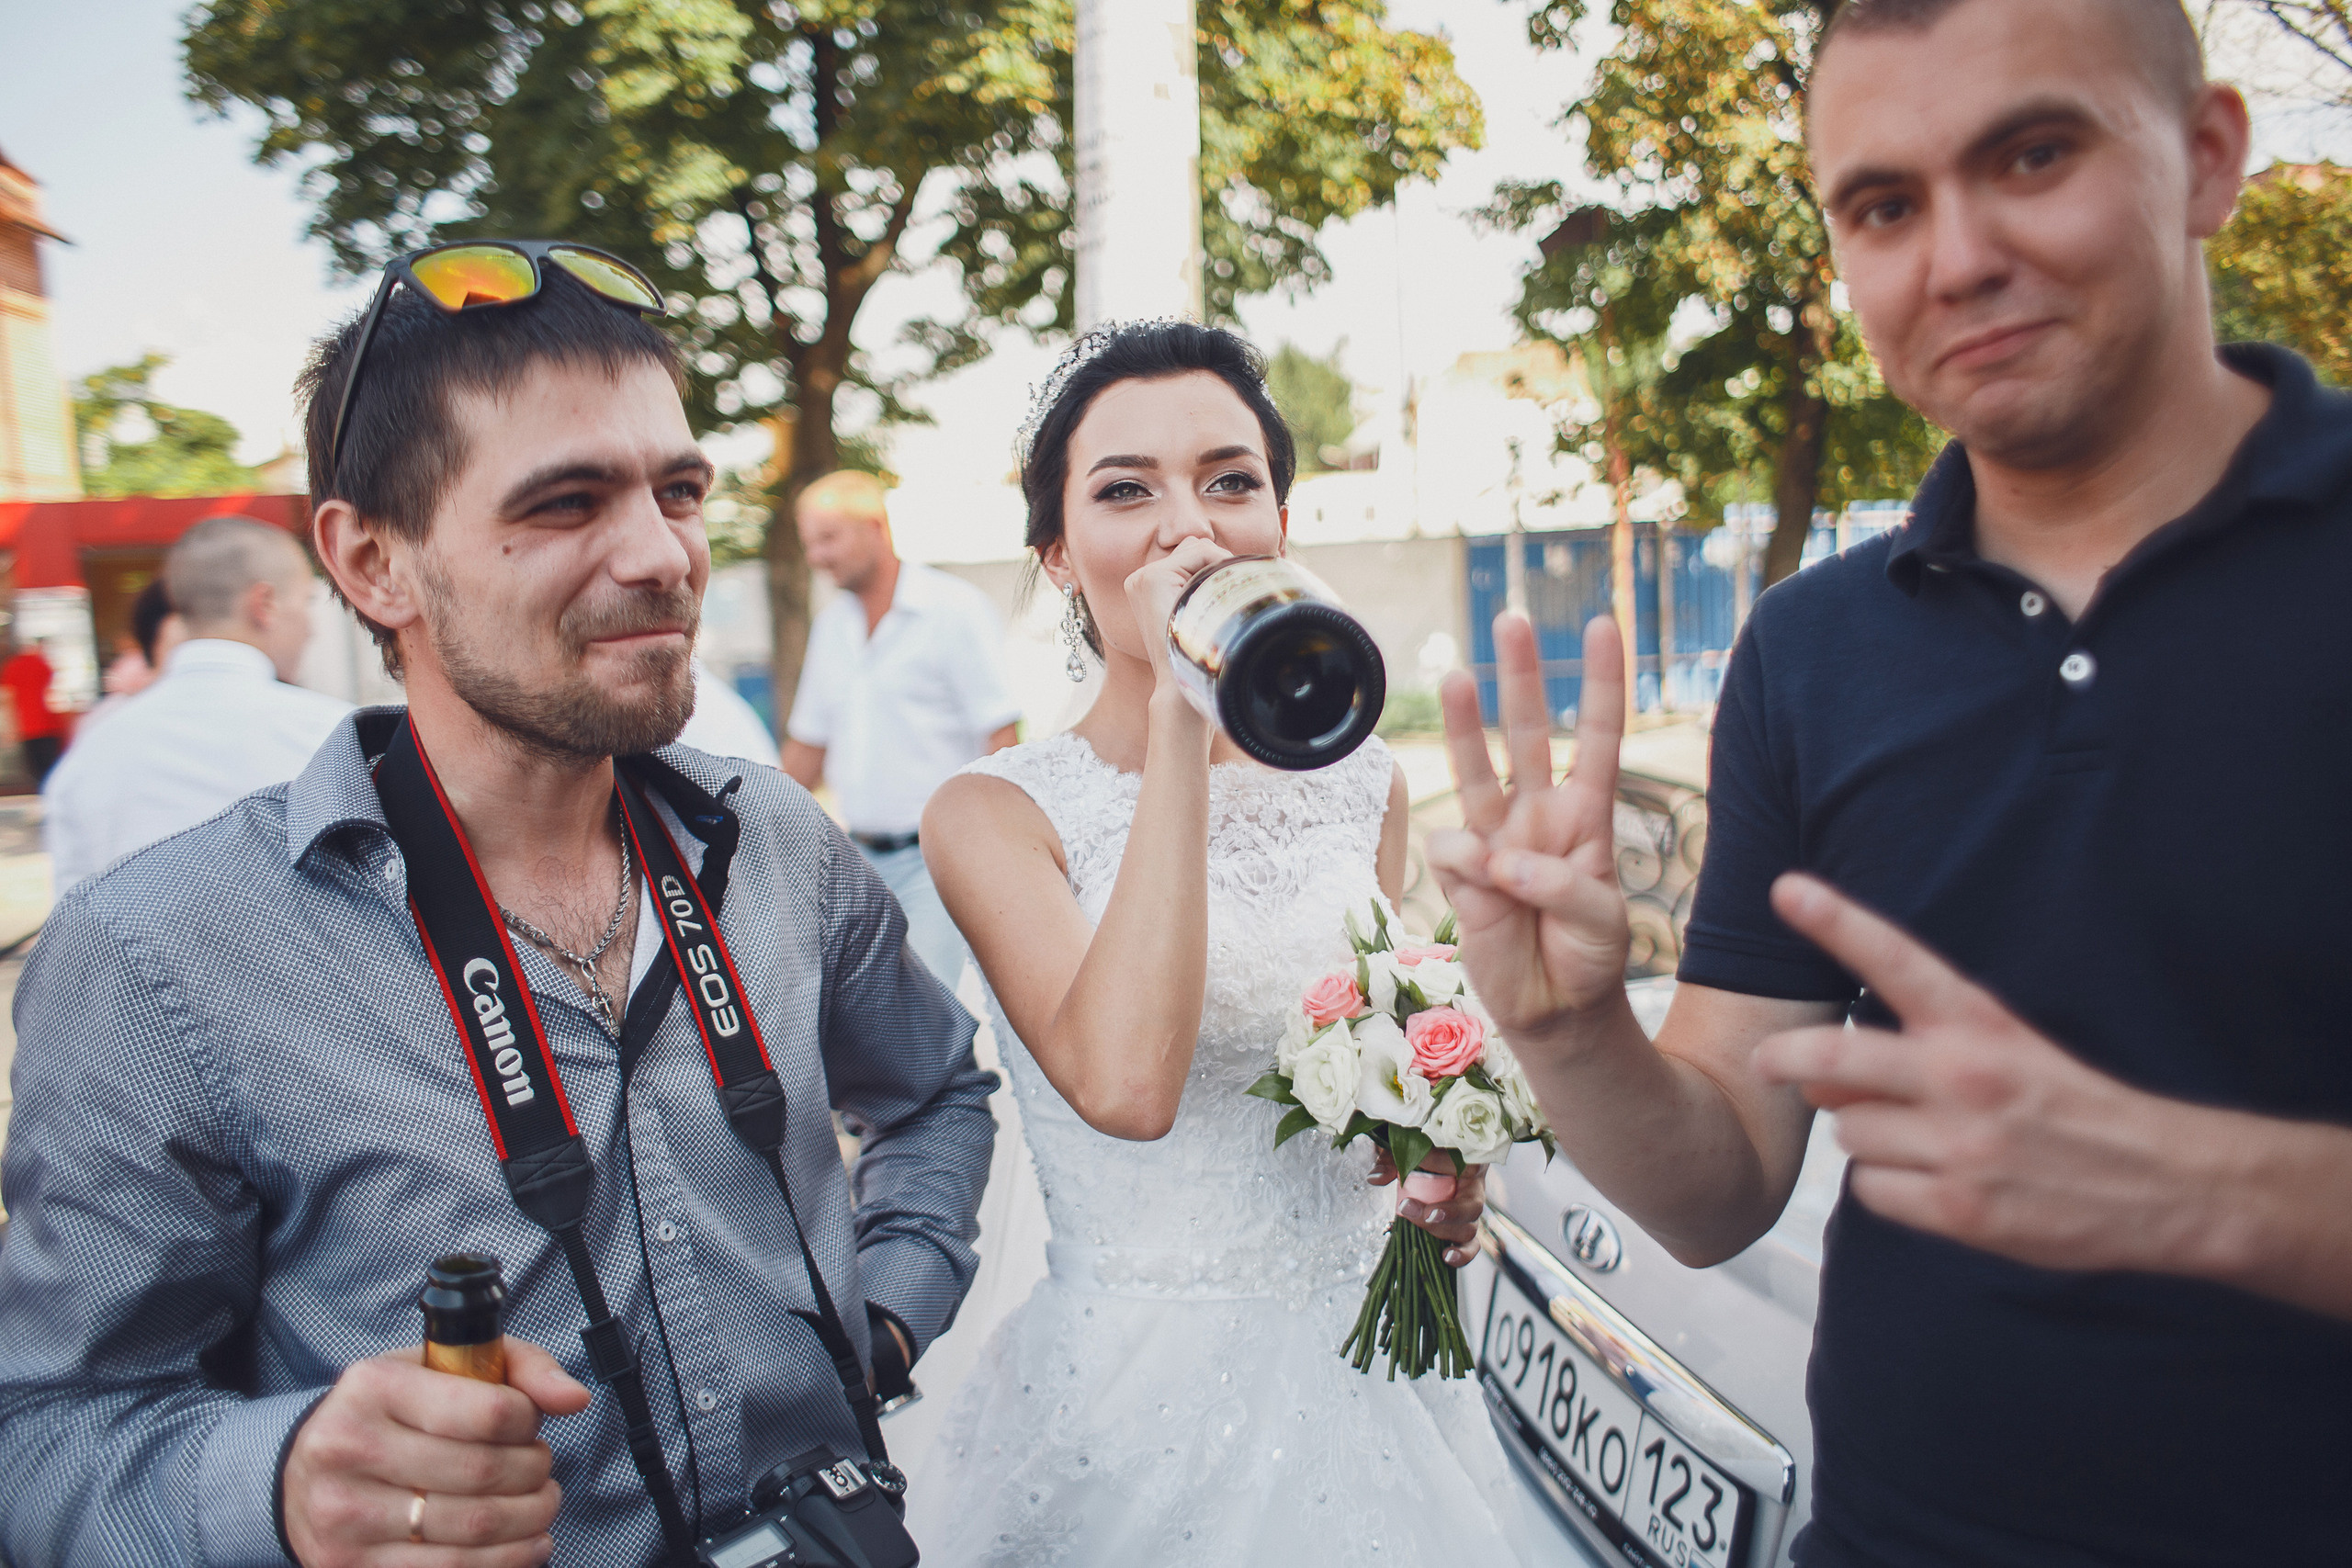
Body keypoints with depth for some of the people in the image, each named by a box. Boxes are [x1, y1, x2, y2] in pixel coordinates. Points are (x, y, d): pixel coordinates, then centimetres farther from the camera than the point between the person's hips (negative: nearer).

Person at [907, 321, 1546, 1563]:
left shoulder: (1360, 781, 1)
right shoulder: (995, 811, -13)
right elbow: (1125, 1085, -31)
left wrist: (1443, 1179, -5)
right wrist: (1177, 710, -29)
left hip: (1367, 1368, 4)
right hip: (1138, 1398, -4)